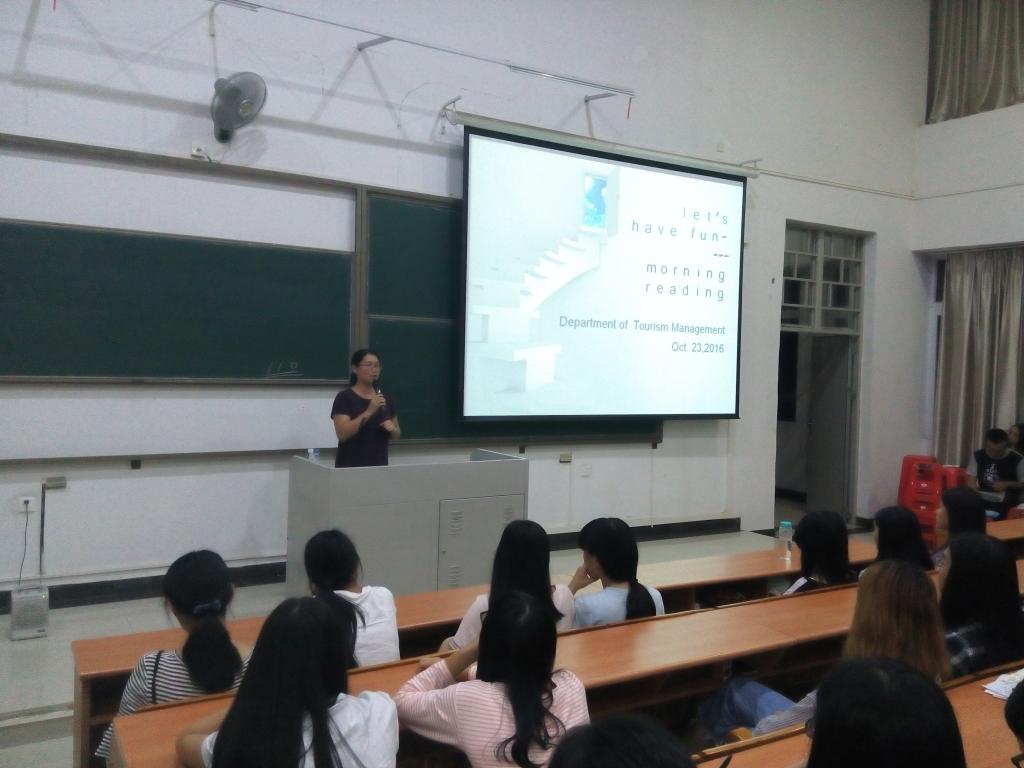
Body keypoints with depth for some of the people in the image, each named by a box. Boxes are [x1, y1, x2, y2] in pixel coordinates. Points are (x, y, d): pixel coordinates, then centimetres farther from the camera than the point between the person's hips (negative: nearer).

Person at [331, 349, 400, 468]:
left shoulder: (386, 398, 8)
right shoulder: (344, 397, -8)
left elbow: (397, 434, 14)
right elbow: (342, 434, -19)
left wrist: (392, 429, -8)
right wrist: (369, 412, -24)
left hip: (379, 465, 5)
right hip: (350, 466, -5)